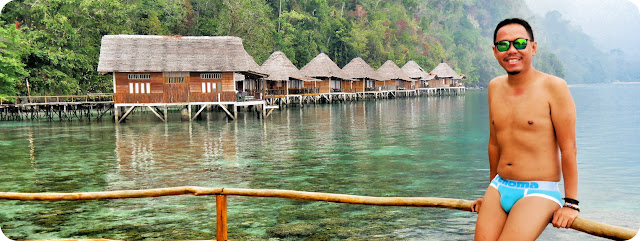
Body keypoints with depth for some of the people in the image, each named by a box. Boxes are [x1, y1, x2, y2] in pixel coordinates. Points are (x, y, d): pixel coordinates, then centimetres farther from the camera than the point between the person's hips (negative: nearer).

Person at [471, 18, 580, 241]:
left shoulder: (553, 87, -8)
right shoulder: (495, 87, 9)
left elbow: (568, 149, -9)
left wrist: (570, 204, -9)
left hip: (539, 192, -5)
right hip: (499, 188, 5)